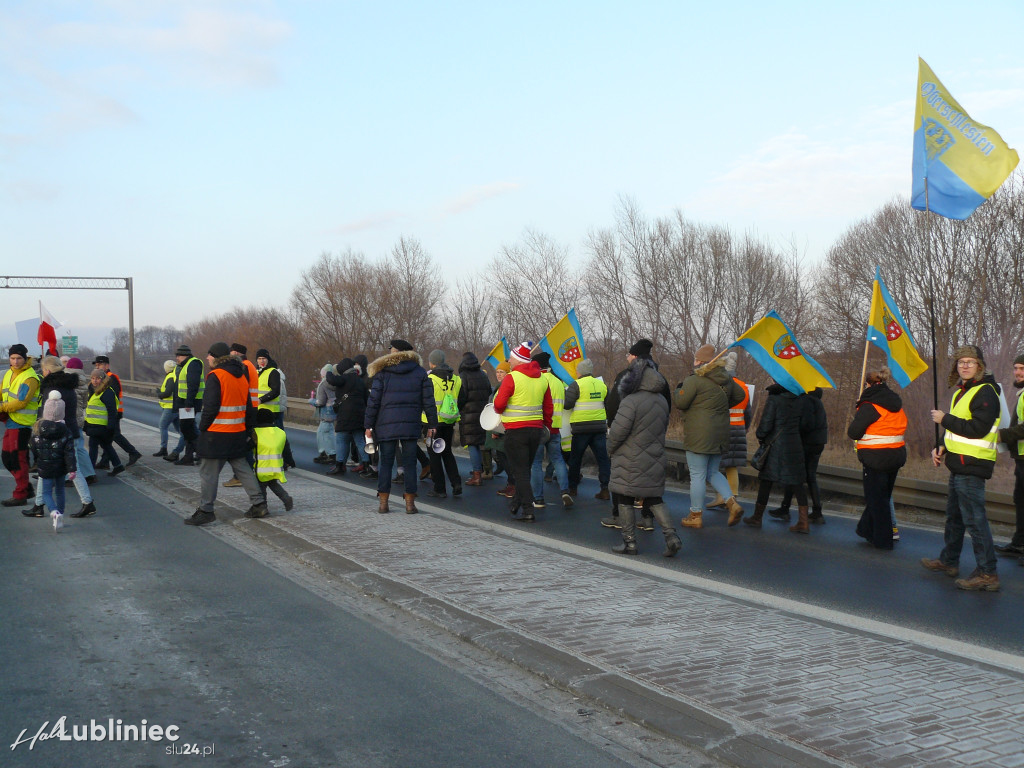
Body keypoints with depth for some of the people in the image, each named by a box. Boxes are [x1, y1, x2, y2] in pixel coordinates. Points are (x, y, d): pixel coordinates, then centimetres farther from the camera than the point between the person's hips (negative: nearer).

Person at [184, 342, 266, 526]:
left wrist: (202, 427, -7)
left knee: (208, 472, 0)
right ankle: (259, 504, 14)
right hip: (238, 434, 8)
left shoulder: (215, 376, -14)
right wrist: (249, 428, 21)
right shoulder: (241, 376, 11)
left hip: (216, 435, -8)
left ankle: (205, 510, 4)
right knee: (242, 468, 15)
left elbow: (210, 407, -18)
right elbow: (249, 406, 15)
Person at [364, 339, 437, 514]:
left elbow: (373, 401, -1)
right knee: (409, 464, 4)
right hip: (411, 425, 1)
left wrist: (368, 425, 4)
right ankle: (410, 503, 3)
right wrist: (432, 424, 9)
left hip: (386, 425, -1)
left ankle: (383, 503, 5)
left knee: (385, 463, 5)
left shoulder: (382, 373, 1)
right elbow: (428, 401, 4)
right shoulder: (420, 372, 6)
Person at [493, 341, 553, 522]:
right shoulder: (542, 379, 8)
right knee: (525, 469, 17)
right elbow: (548, 407, 13)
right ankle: (517, 503, 26)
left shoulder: (512, 378, -12)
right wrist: (546, 426, 23)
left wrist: (500, 412, 9)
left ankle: (527, 510, -7)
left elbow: (499, 403, -13)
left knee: (520, 471, -2)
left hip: (516, 431, -6)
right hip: (536, 429, 6)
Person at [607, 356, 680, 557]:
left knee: (625, 499, 6)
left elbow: (618, 430, -19)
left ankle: (629, 542, 9)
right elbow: (663, 429, 13)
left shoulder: (631, 402, -18)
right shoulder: (662, 401, 6)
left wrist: (611, 448, -1)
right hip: (654, 461, 7)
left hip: (630, 462, -7)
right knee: (654, 499, 14)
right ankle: (671, 536, 0)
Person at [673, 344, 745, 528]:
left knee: (697, 475, 0)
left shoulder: (694, 380, -14)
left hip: (699, 436, -7)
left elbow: (680, 403, -13)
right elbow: (739, 396, 21)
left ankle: (696, 516, 7)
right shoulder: (725, 379, 10)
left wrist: (679, 388, 6)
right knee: (712, 472, 20)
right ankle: (732, 503, 2)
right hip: (720, 435, 7)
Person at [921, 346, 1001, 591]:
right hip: (959, 464, 10)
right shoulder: (962, 391, 16)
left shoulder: (985, 392, -15)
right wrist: (941, 447, 8)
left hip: (972, 466, -10)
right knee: (954, 515, 20)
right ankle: (948, 561, 34)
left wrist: (944, 419, -16)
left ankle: (988, 573, -5)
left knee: (974, 519, -9)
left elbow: (977, 428, -25)